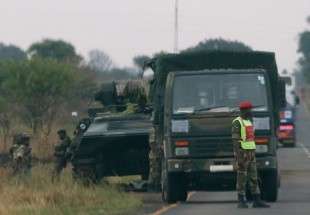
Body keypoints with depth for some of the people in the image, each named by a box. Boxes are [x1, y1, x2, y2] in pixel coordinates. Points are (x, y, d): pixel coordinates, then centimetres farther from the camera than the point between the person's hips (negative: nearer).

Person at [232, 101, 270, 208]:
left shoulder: (248, 122, 17)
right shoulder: (237, 123, -12)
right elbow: (235, 140, -16)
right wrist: (238, 156, -22)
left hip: (250, 153, 8)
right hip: (242, 153, -8)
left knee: (253, 177, 5)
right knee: (242, 178, -5)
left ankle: (257, 201, 6)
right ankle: (241, 201, 1)